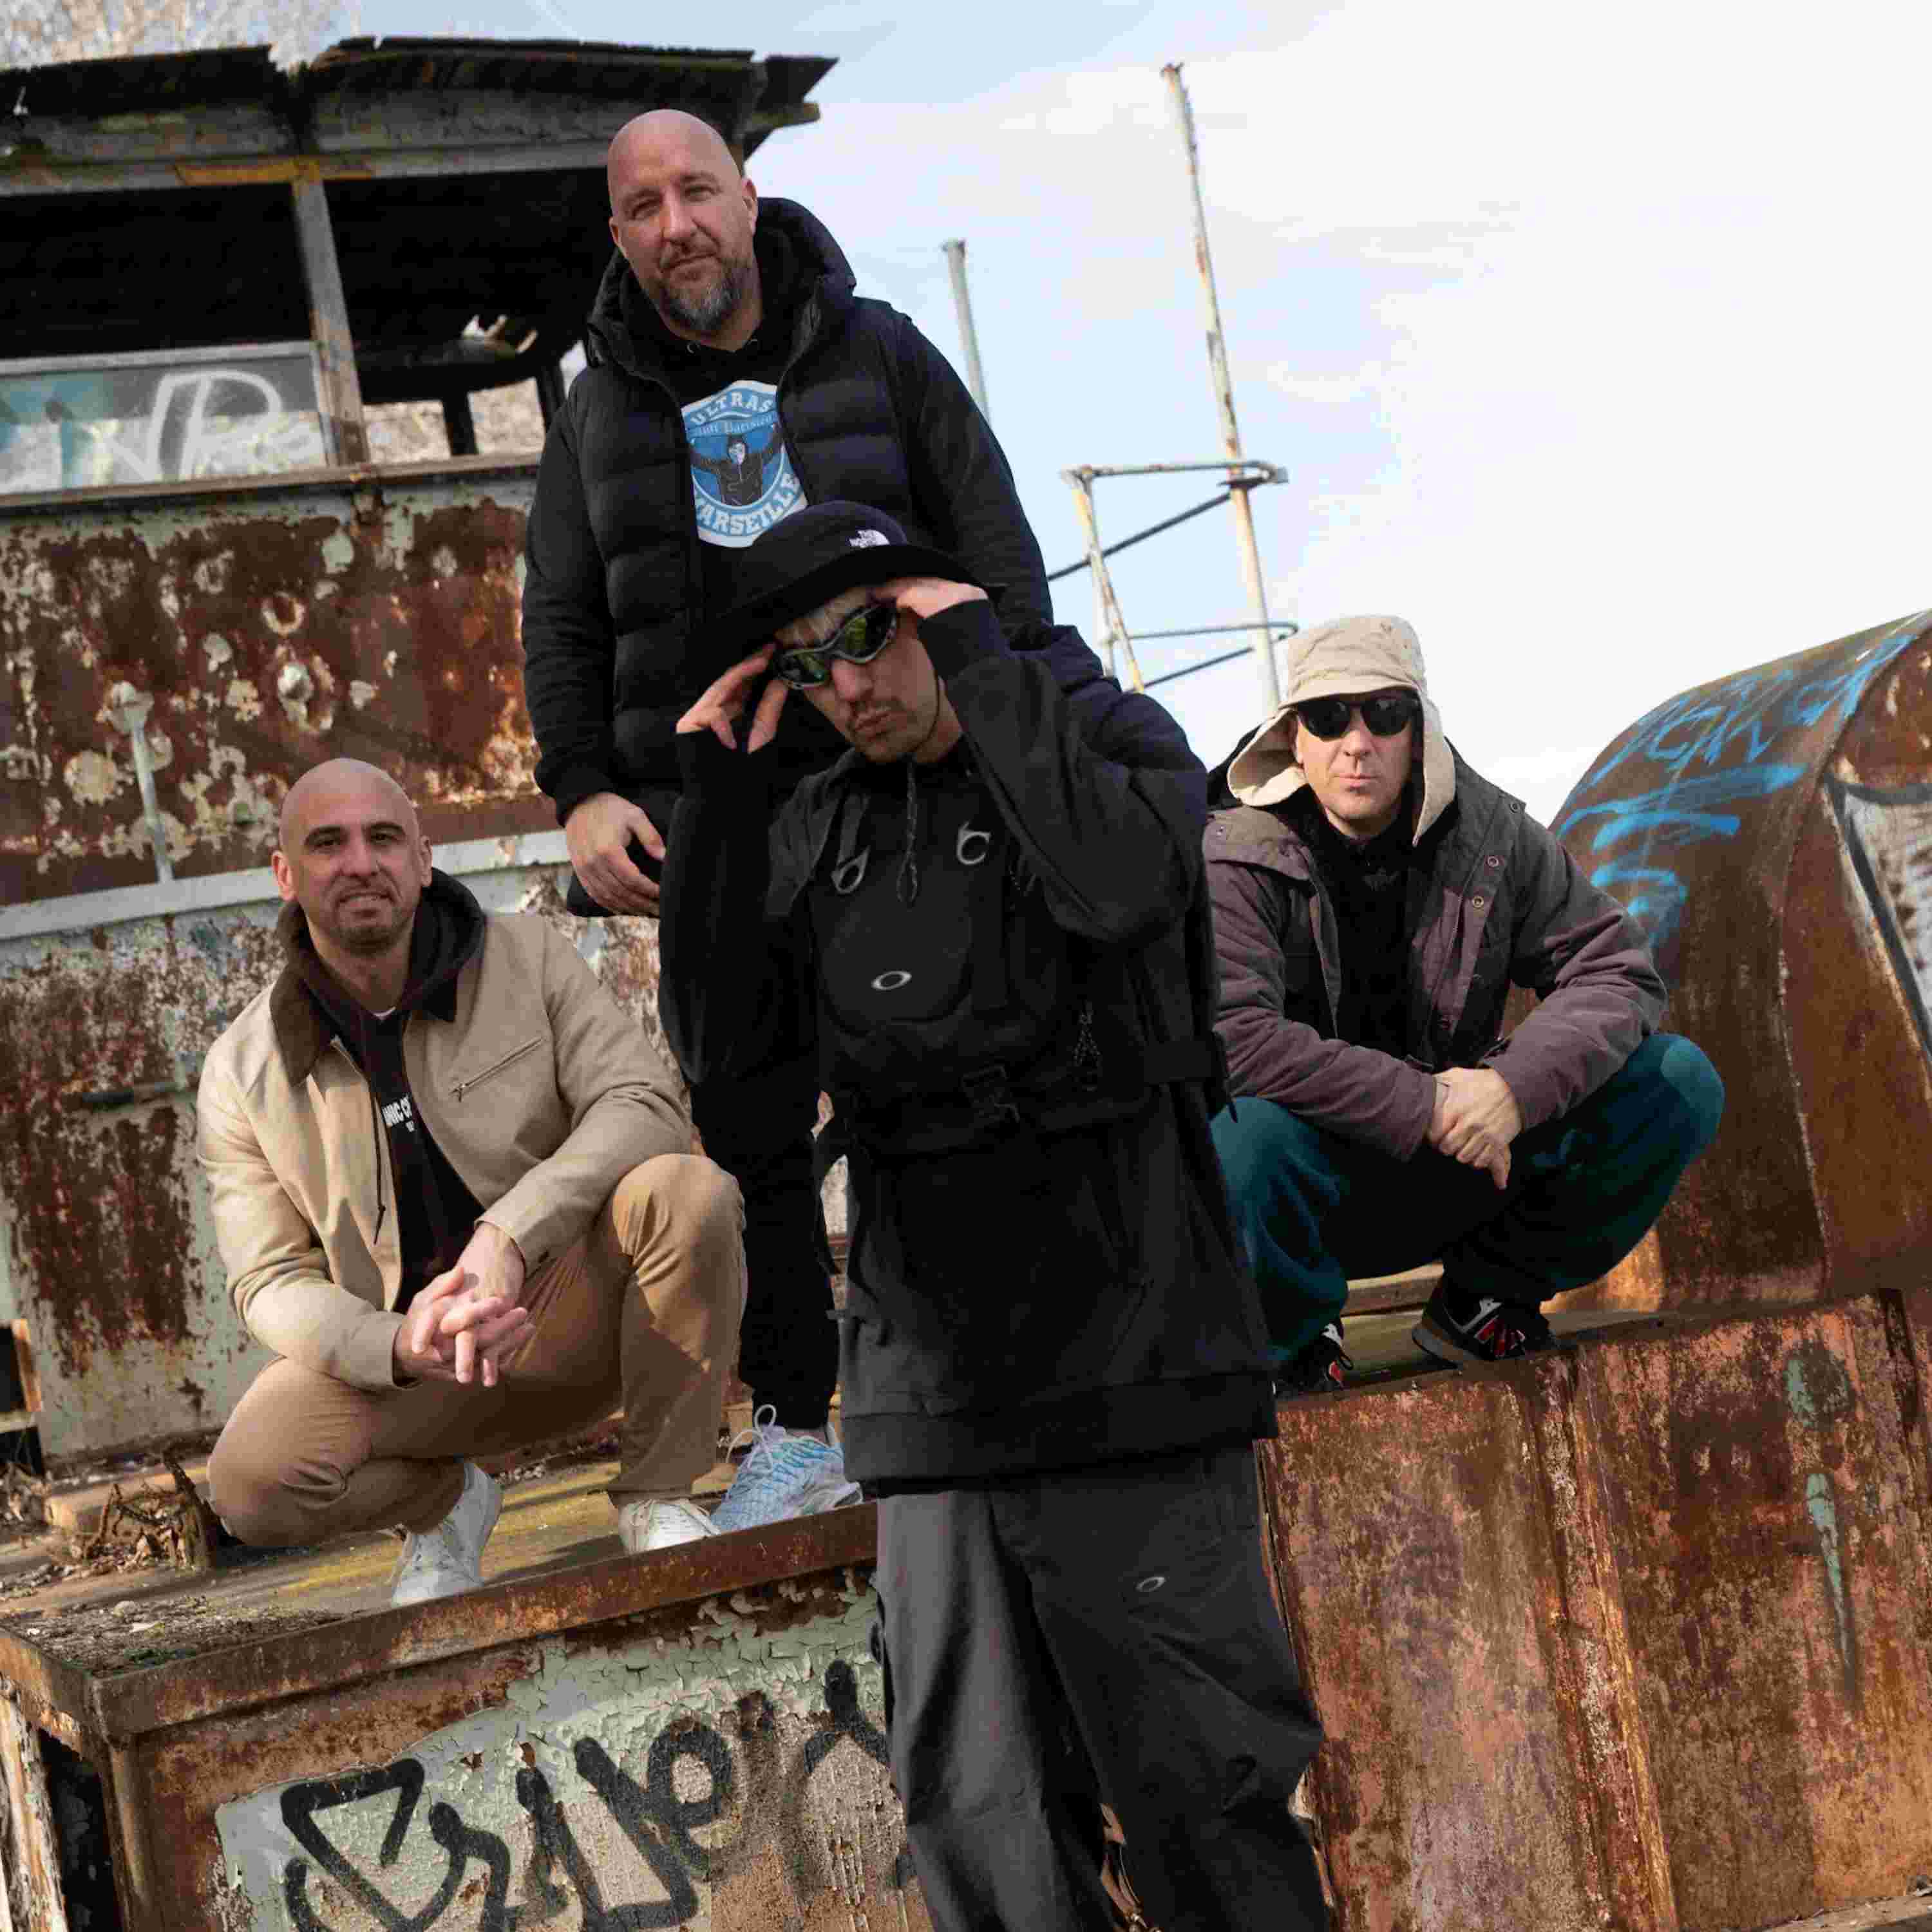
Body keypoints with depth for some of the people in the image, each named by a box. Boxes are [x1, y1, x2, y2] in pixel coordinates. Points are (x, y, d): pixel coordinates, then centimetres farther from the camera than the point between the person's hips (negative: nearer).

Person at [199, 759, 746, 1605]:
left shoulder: (525, 956, -5)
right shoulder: (244, 1073, -4)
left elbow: (644, 1103, -16)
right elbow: (271, 1281, -5)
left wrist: (511, 1235, -32)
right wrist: (398, 1347, -28)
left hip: (571, 1303, 0)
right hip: (395, 1342, 0)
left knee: (687, 1193, -31)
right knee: (252, 1485, -28)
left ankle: (657, 1497, -13)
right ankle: (444, 1499, 7)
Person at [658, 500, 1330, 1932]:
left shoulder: (1108, 734, 1)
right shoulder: (818, 831, 15)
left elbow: (1117, 884, -21)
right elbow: (715, 1039, 6)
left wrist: (983, 663, -13)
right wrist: (719, 800, 0)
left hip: (1123, 1375, -5)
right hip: (933, 1405, 5)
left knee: (1201, 1799, -1)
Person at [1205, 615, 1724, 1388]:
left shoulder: (1488, 833, -1)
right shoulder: (1237, 860, -14)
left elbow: (1616, 970, -3)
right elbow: (1230, 1036, -28)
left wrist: (1516, 1089, -23)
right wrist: (1424, 1107, -29)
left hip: (1456, 1170, 4)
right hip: (1314, 1183, -4)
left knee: (1679, 1084, -9)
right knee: (1241, 1136, -40)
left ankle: (1482, 1298, 7)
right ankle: (1294, 1335, -5)